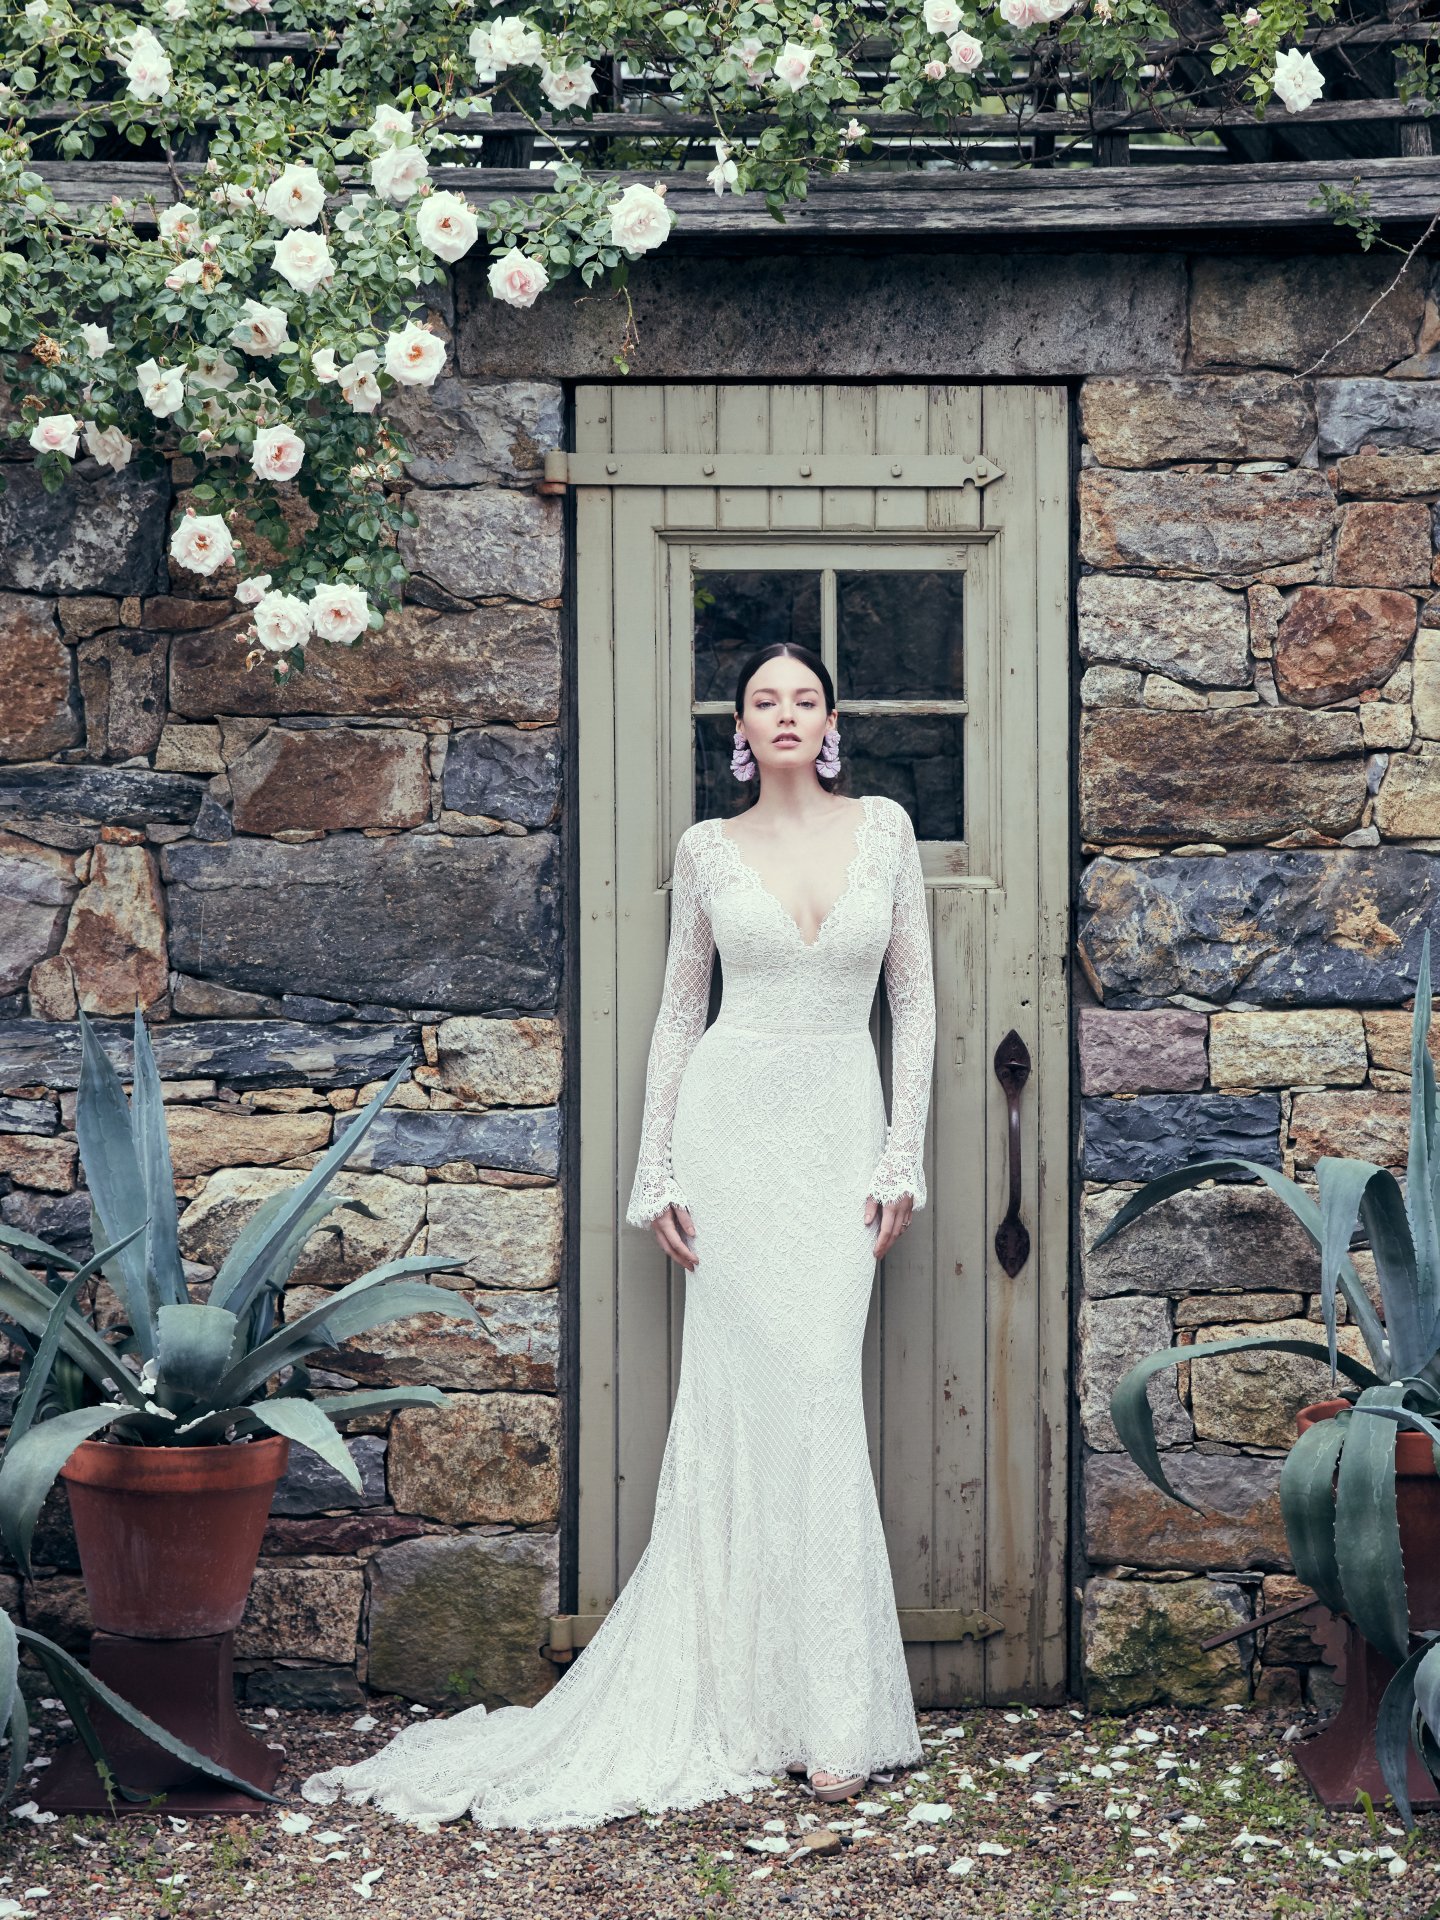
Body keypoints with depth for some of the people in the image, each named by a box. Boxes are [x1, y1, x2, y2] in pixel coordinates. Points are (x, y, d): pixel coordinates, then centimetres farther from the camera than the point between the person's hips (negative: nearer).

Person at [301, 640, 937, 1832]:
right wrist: (657, 1167, 3)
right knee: (749, 1391, -5)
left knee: (815, 1389, -7)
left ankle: (829, 1708, 1)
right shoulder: (709, 850, 6)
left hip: (842, 1124, 0)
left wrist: (903, 1154, 0)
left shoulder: (883, 828, 7)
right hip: (735, 1116, 0)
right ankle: (777, 1700, 2)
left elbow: (915, 997, 7)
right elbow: (679, 1010, 10)